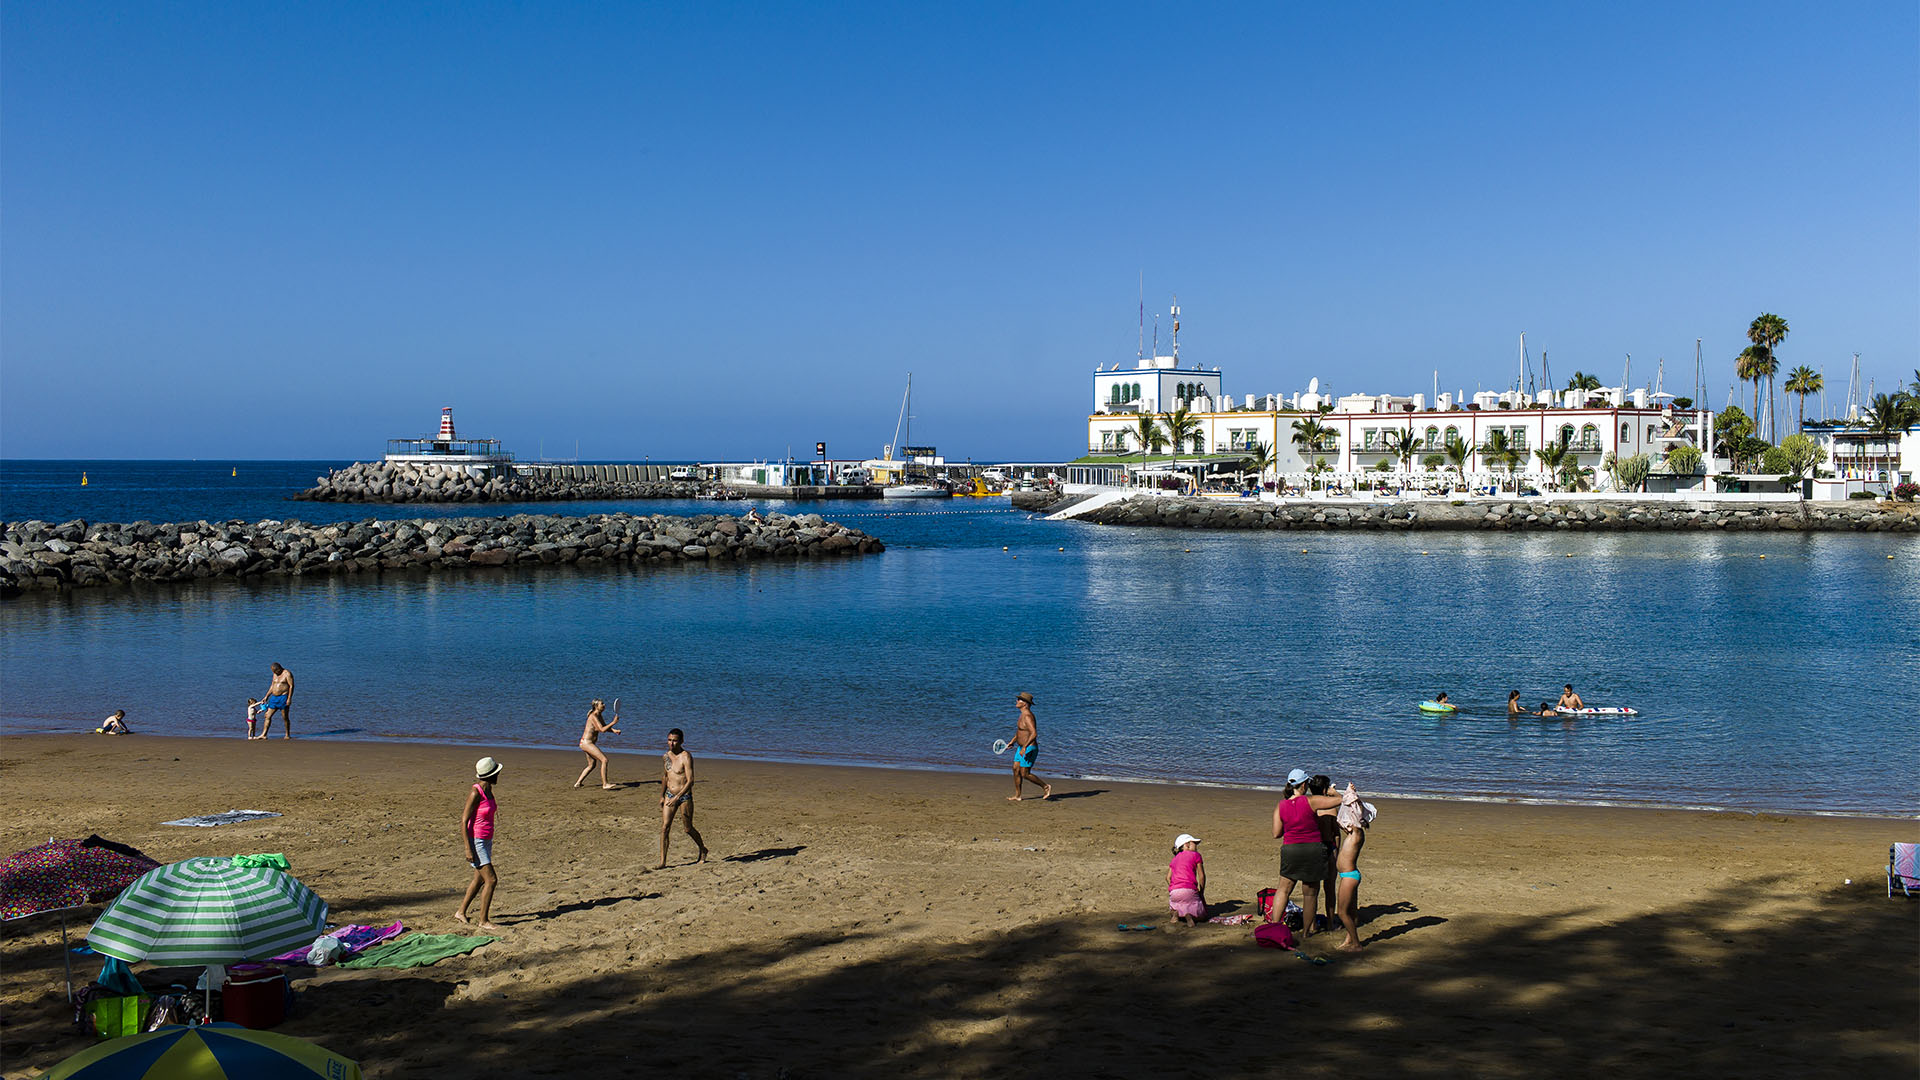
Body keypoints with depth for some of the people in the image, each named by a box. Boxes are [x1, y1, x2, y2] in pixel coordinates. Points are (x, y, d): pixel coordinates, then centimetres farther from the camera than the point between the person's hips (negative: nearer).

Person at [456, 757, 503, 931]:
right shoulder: (475, 793, -21)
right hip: (476, 840, -9)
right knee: (491, 879, -9)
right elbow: (464, 821, -18)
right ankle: (483, 920, 0)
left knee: (480, 879, 18)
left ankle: (461, 913, 31)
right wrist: (468, 849, -20)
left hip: (486, 840, 9)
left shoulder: (488, 789, 5)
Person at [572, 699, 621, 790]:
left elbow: (605, 727, 16)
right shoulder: (593, 716, -19)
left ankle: (578, 783, 30)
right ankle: (605, 785, -15)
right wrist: (614, 722, -24)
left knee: (592, 765, 22)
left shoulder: (599, 715, 10)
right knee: (604, 760, -16)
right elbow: (602, 729, -26)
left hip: (590, 743, 10)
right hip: (586, 742, -10)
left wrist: (614, 730, -2)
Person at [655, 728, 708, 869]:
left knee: (688, 828, 7)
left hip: (685, 796, -6)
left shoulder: (686, 757, -17)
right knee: (664, 827, -6)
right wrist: (662, 796, 21)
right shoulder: (666, 756, 5)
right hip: (669, 795, 6)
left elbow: (690, 781, -23)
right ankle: (662, 862, -5)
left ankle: (702, 850, 33)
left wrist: (677, 797, -30)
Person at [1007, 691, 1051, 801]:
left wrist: (1024, 747, -33)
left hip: (1029, 749, -10)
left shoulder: (1027, 716, -23)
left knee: (1025, 774, -6)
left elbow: (1034, 734, -32)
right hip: (1022, 747, 10)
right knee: (1016, 769, 9)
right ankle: (1017, 795, 17)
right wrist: (1013, 741, 26)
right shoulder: (1023, 714, 10)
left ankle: (1045, 786, 9)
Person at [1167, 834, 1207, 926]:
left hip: (1174, 892, 4)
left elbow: (1168, 877, 15)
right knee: (1202, 915, 12)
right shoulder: (1195, 855, 8)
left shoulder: (1175, 858, 23)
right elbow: (1202, 876, 5)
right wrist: (1201, 894, 15)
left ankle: (1176, 912, 1)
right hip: (1189, 890, -4)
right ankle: (1188, 914, -19)